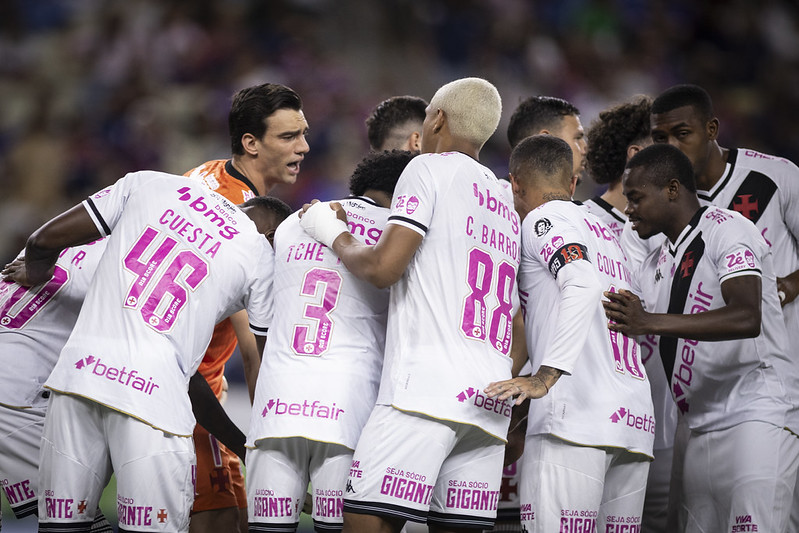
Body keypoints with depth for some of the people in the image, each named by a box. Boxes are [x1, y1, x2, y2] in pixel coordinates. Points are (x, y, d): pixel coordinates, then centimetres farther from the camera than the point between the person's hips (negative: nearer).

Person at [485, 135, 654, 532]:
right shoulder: (605, 232, 27)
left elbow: (584, 285, -16)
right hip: (637, 417, 8)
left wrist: (544, 378, -21)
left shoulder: (543, 220, 3)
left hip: (576, 418, -8)